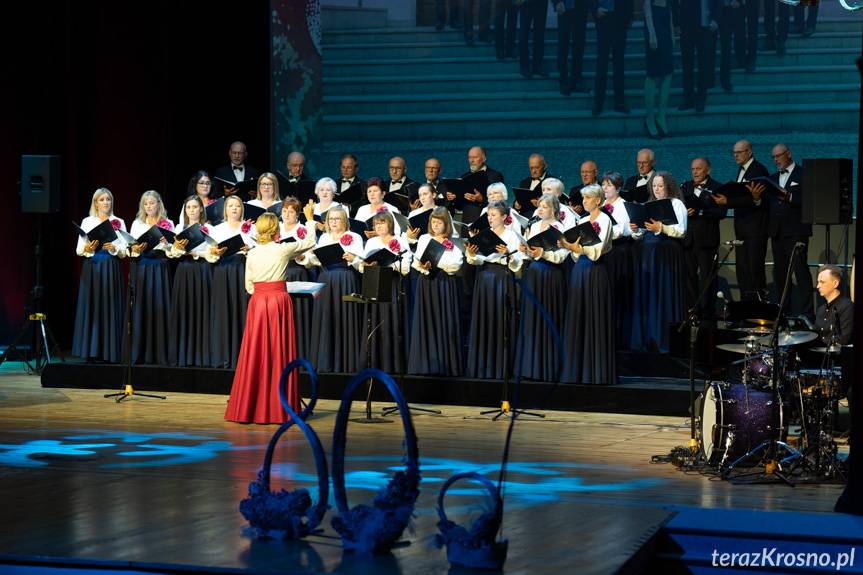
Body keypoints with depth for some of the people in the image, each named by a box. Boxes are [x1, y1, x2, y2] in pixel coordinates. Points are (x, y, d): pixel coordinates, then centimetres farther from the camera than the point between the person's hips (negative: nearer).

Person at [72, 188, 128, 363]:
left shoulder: (119, 223, 9)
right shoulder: (87, 222, 9)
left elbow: (124, 253, 5)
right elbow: (78, 250, 5)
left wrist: (113, 248, -14)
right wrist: (87, 249, -15)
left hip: (111, 270, 0)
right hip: (91, 269, 0)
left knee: (110, 308, -3)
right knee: (91, 307, -3)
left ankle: (109, 352, -2)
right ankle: (90, 351, -1)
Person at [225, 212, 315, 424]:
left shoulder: (252, 254, 4)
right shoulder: (283, 250, -5)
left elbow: (249, 286, 9)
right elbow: (310, 242, 11)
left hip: (257, 302, 3)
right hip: (279, 301, -3)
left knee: (255, 354, 6)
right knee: (279, 355, 2)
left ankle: (247, 408, 8)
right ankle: (277, 409, 3)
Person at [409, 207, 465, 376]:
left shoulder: (453, 243, 6)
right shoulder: (424, 239, 11)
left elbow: (456, 264, -8)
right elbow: (416, 261, 2)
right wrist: (423, 266, -20)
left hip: (446, 283, -1)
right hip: (427, 282, 1)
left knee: (445, 321, -2)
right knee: (427, 321, -2)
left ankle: (446, 363, 1)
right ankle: (427, 362, 0)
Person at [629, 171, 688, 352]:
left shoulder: (676, 204, 0)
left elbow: (681, 231, -11)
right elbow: (641, 235, 19)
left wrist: (661, 228, -22)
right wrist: (635, 230, -2)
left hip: (668, 255, -6)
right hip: (648, 254, 6)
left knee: (665, 296, -7)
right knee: (647, 296, 4)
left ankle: (667, 341, -4)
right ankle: (648, 339, 7)